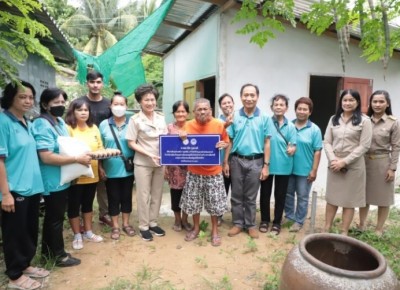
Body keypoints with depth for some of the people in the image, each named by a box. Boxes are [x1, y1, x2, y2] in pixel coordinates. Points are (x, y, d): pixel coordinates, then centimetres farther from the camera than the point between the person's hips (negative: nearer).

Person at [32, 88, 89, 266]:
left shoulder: (60, 122, 8)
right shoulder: (42, 125, -20)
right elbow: (47, 157, -28)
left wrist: (82, 154, 4)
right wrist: (78, 159, -24)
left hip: (62, 179, 9)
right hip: (53, 181, -9)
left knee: (52, 216, 20)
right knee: (56, 218, 5)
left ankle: (48, 252, 35)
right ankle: (60, 255, 21)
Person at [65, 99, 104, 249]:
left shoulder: (94, 128, 9)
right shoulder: (68, 128, -10)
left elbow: (100, 148, 10)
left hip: (92, 174, 5)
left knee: (88, 204, 18)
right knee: (74, 206, 8)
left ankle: (88, 232, 33)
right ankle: (77, 236, 24)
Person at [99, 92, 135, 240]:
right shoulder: (104, 124, -2)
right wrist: (100, 167, -1)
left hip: (128, 168, 1)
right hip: (111, 169, 0)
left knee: (126, 196, 12)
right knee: (113, 198, 10)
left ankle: (126, 224, 29)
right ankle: (115, 226, 25)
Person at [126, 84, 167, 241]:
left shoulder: (161, 117, 2)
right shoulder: (135, 119, -10)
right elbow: (131, 143, -10)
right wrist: (149, 154, -19)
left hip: (160, 162, 5)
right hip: (143, 163, -4)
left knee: (157, 194, 13)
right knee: (143, 195, 6)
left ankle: (153, 223, 29)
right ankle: (143, 226, 22)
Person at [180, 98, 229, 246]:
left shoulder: (219, 125, -7)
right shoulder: (188, 125, -3)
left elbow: (226, 142, 5)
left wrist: (223, 145, -18)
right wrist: (182, 139, -14)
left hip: (213, 171, -1)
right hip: (194, 170, 2)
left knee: (215, 202, 8)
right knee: (193, 201, 13)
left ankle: (215, 230, 28)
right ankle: (196, 227, 35)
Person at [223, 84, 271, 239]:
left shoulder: (264, 118, -3)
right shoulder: (235, 117, -1)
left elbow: (266, 143, -2)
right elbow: (229, 141, 3)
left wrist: (266, 165, -5)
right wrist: (225, 162, 1)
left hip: (255, 161, -1)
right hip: (237, 160, 1)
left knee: (251, 196, 11)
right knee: (236, 195, 10)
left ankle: (250, 225, 25)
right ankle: (238, 223, 25)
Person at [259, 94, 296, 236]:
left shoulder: (291, 126, 1)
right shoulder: (266, 123, -4)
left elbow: (293, 145, 1)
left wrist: (292, 149, -23)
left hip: (283, 166, 1)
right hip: (267, 164, -1)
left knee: (280, 195, 10)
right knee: (265, 194, 9)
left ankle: (277, 222, 25)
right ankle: (265, 220, 27)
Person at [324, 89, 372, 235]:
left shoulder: (364, 121, -3)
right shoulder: (334, 119, 8)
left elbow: (364, 146, -9)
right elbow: (327, 142, 4)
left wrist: (344, 162, -15)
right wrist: (333, 160, -11)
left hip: (353, 165, -3)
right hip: (334, 164, 3)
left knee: (349, 200, 6)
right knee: (331, 198, 11)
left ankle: (344, 233, 18)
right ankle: (326, 229, 23)